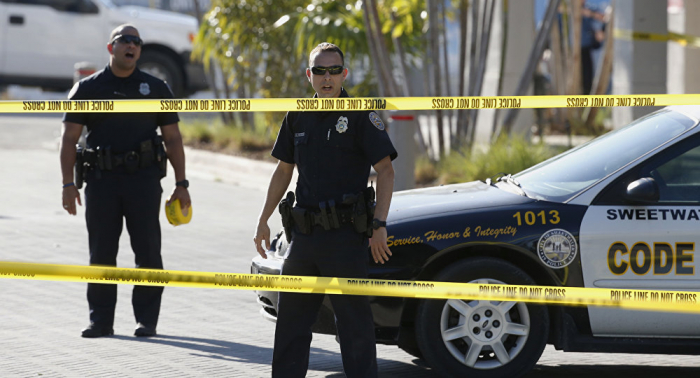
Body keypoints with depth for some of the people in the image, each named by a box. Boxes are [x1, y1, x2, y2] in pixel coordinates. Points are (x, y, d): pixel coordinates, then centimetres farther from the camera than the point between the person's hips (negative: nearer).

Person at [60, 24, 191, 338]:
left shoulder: (156, 89, 10)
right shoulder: (88, 88, 8)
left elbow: (173, 139, 10)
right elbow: (69, 138, 5)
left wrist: (181, 184, 3)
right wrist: (68, 184, -5)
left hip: (144, 180, 0)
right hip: (101, 179, 0)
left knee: (148, 252, -1)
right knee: (101, 254, 3)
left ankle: (146, 320, 5)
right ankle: (101, 320, 9)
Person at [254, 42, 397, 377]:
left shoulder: (360, 116, -5)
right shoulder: (298, 117, 11)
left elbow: (385, 170, -8)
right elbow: (284, 170, 20)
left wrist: (379, 225, -16)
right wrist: (263, 220, 17)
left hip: (346, 236, -6)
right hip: (305, 235, 6)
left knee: (354, 322, -2)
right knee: (291, 320, 12)